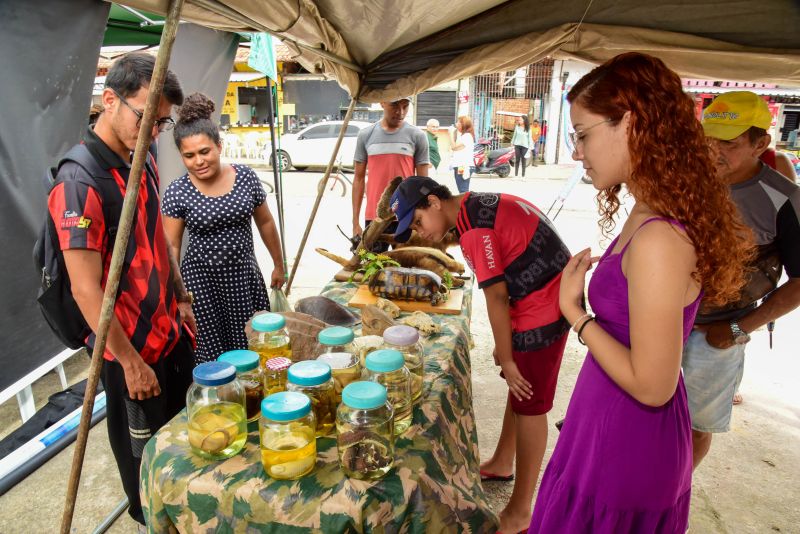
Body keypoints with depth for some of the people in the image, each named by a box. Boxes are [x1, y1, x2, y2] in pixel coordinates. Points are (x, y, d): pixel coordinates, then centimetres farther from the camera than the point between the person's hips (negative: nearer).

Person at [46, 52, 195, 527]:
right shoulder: (79, 181, -23)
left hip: (171, 331, 8)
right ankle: (151, 520, 42)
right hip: (132, 349, -8)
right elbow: (86, 290, -23)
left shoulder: (144, 164, 3)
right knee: (145, 451, 15)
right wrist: (131, 362, -18)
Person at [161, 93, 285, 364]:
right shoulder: (177, 194, -8)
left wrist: (278, 265, 15)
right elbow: (171, 247, -4)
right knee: (211, 355, 3)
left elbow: (265, 222, 9)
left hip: (245, 275, 2)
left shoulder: (246, 177, -3)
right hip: (201, 281, -2)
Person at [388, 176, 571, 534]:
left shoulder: (473, 229, -21)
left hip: (543, 309, -10)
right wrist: (504, 346, 15)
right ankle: (502, 464, 40)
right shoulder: (479, 207, 9)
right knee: (518, 388, 21)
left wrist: (506, 358, -11)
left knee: (529, 404, 0)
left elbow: (496, 297, -20)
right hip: (543, 298, 10)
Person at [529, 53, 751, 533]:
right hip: (616, 426, 8)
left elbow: (652, 385, -25)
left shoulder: (659, 240, -29)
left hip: (624, 444, -8)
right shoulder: (655, 218, -1)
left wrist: (573, 310, -18)